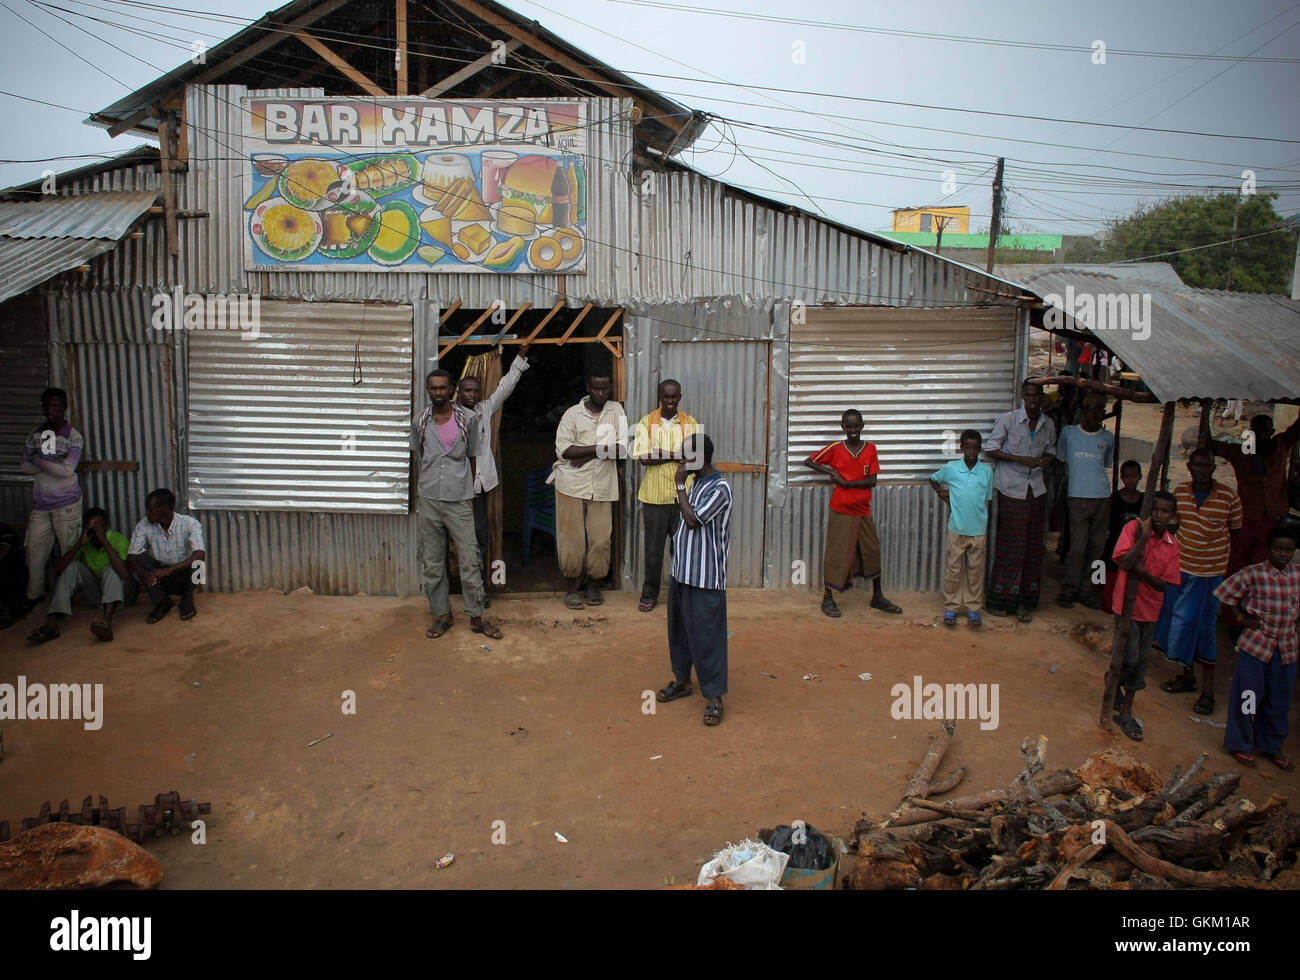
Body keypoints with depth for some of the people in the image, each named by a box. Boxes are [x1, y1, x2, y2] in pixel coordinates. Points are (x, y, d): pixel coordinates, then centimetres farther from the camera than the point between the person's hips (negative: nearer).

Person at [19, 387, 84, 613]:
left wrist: (38, 460, -9)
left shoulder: (74, 437, -7)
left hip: (66, 503, -5)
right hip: (40, 503, 5)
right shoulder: (36, 433, 7)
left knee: (69, 550, 2)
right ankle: (34, 594, 20)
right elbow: (24, 465, 1)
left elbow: (66, 470, -19)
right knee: (34, 548, 7)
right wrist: (52, 464, -12)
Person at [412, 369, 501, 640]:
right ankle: (442, 614, 20)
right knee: (432, 561, 8)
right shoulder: (419, 422, 5)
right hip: (429, 500, 2)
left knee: (470, 559, -1)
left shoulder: (467, 419, 0)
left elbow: (472, 457, 9)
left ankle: (476, 617, 9)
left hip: (459, 500, -2)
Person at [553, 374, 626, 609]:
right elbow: (563, 448, -12)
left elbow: (623, 448, -5)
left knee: (601, 539, 2)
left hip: (603, 486, 2)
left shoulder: (616, 411, 5)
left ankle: (594, 585, 21)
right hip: (572, 485, -1)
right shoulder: (573, 414, 0)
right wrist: (601, 448, -17)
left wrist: (588, 454, -14)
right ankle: (572, 588, 15)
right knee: (572, 539, 0)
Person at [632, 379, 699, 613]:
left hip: (683, 496, 1)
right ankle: (649, 594, 19)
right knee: (653, 547, 6)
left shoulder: (691, 424, 5)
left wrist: (661, 454, -16)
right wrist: (679, 456, -15)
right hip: (654, 495, -1)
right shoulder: (646, 423, 1)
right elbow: (643, 458, -11)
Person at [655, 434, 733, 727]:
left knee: (706, 636, -3)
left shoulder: (719, 488, -17)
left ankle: (714, 696, 6)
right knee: (679, 629, 18)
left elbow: (692, 520, -24)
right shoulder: (695, 484, 11)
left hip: (705, 577, -9)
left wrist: (679, 485, -17)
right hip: (682, 571, 9)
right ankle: (682, 680, 34)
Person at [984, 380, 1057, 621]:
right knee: (1010, 544, -4)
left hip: (1035, 489, 5)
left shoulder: (1048, 425, 7)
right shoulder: (1007, 420, -7)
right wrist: (1019, 459, -17)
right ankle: (1000, 600, 6)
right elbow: (990, 449, -6)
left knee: (1033, 546, 5)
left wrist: (1046, 460, -2)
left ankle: (1026, 601, 13)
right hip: (1011, 489, -5)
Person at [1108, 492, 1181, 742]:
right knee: (1130, 657, -7)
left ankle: (1125, 711, 23)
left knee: (1140, 659, 10)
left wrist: (1143, 571, -22)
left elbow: (1164, 584, -4)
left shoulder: (1172, 544, 0)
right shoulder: (1133, 528, -12)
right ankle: (1114, 682, 27)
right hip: (1127, 603, -4)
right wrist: (1144, 537, -25)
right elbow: (1124, 562, -24)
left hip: (1150, 608, 5)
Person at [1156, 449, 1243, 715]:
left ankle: (1208, 690, 10)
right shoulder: (1179, 492, -2)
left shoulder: (1229, 496, -13)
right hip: (1180, 566, 4)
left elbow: (1235, 529, 1)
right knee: (1177, 621, 13)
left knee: (1203, 627, -1)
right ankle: (1187, 675, 32)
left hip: (1210, 571, -4)